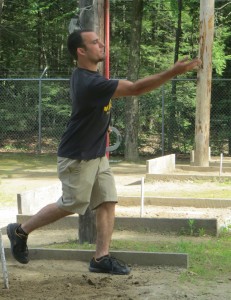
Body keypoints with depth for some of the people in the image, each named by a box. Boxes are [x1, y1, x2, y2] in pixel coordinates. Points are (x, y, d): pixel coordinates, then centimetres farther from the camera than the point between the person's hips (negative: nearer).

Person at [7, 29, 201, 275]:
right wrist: (175, 72, -35)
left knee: (107, 202, 3)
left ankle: (101, 258, 6)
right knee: (71, 205, 3)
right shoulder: (90, 83, -28)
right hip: (77, 159, -9)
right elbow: (136, 89, -33)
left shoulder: (85, 77, 3)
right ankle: (20, 231, 19)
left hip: (97, 155, 9)